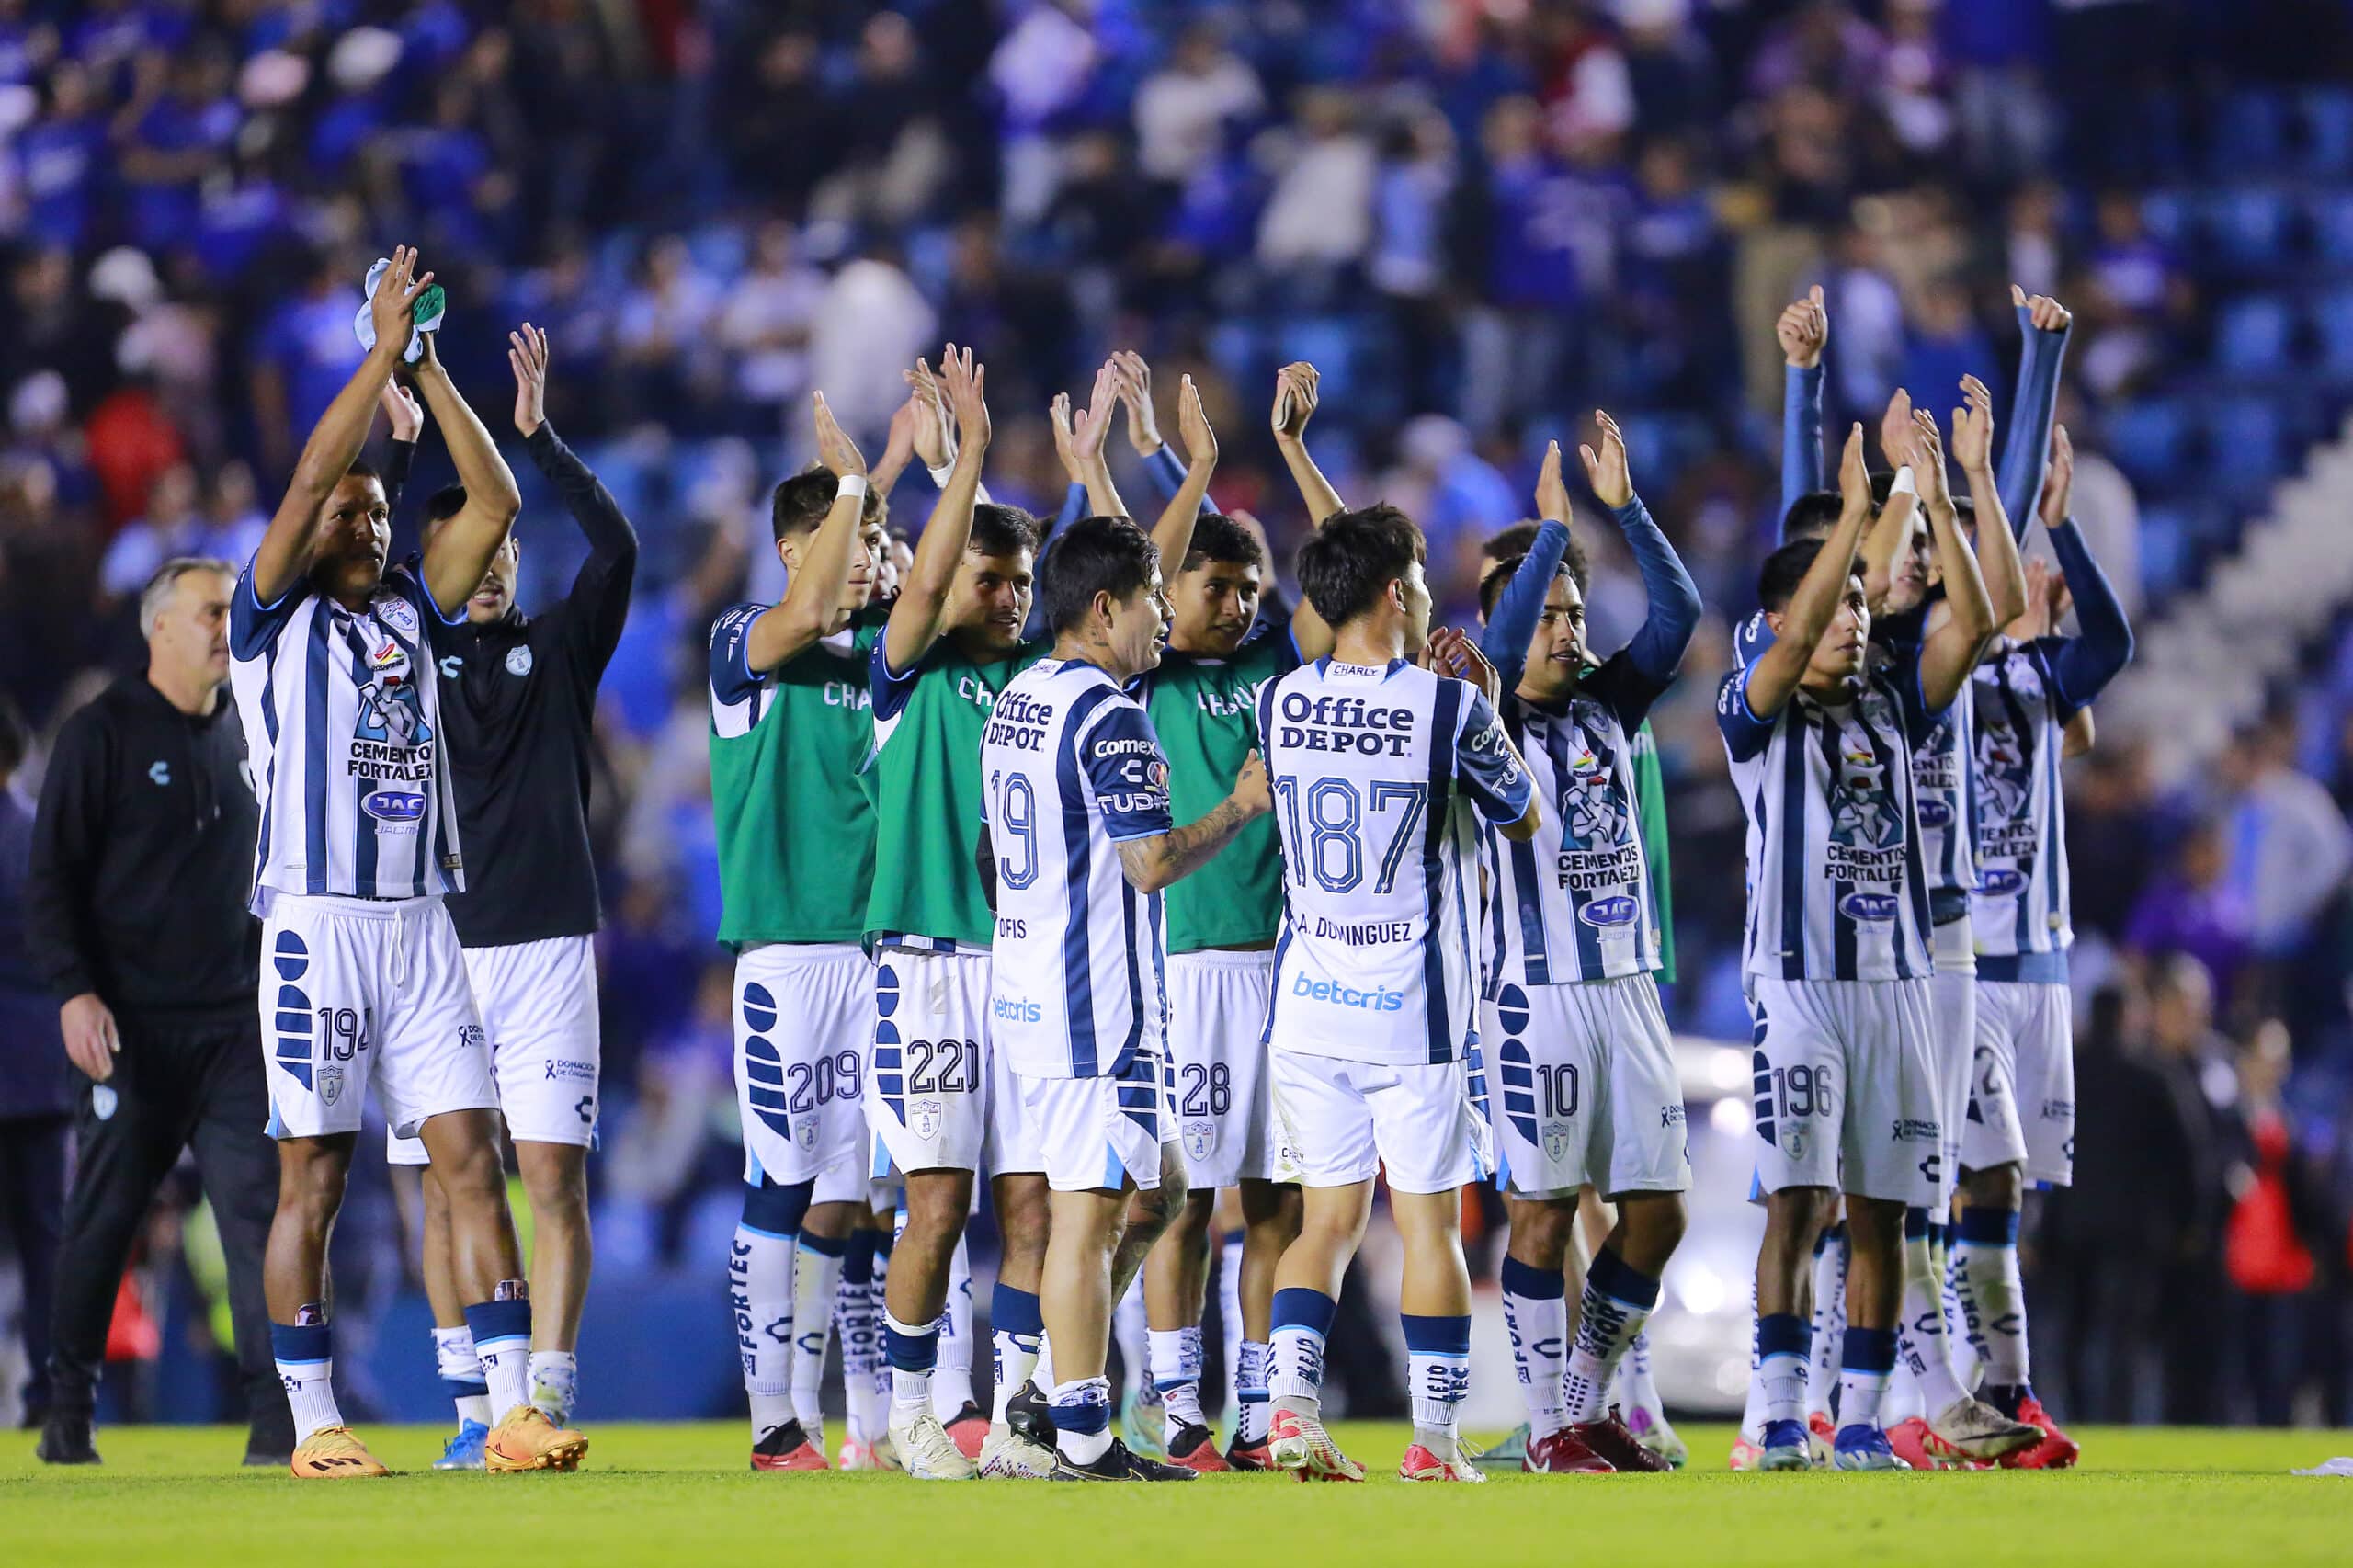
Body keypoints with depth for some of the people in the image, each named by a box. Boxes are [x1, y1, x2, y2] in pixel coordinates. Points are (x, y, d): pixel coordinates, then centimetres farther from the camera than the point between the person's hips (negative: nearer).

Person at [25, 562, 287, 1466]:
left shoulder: (245, 739, 14)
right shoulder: (102, 734, -3)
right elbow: (52, 876, -5)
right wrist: (74, 991, -17)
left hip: (233, 1025, 4)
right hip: (130, 1027, -4)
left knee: (258, 1208, -6)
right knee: (102, 1220, 0)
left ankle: (275, 1415, -9)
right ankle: (69, 1414, 10)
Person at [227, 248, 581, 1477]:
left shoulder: (409, 614, 15)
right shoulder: (274, 619, 1)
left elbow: (495, 501, 9)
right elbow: (308, 478, -12)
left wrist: (431, 369, 2)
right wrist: (384, 349, -11)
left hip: (421, 926, 5)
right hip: (317, 924, -5)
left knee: (471, 1158, -2)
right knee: (314, 1178, -1)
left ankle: (513, 1411, -4)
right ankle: (314, 1424, 4)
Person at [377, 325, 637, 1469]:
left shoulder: (560, 646, 10)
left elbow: (616, 548, -4)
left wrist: (537, 436, -10)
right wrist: (404, 437, -12)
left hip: (547, 939, -1)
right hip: (434, 939, 1)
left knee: (552, 1173, -7)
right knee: (450, 1184, 1)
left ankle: (549, 1398, -7)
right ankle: (473, 1410, 5)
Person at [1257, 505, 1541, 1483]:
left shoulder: (1279, 702, 1)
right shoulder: (1450, 705, -10)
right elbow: (1523, 820, 5)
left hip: (1308, 1000, 4)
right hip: (1414, 1001, -4)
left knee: (1328, 1218, 11)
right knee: (1429, 1220, 4)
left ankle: (1291, 1405, -3)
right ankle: (1433, 1441, 5)